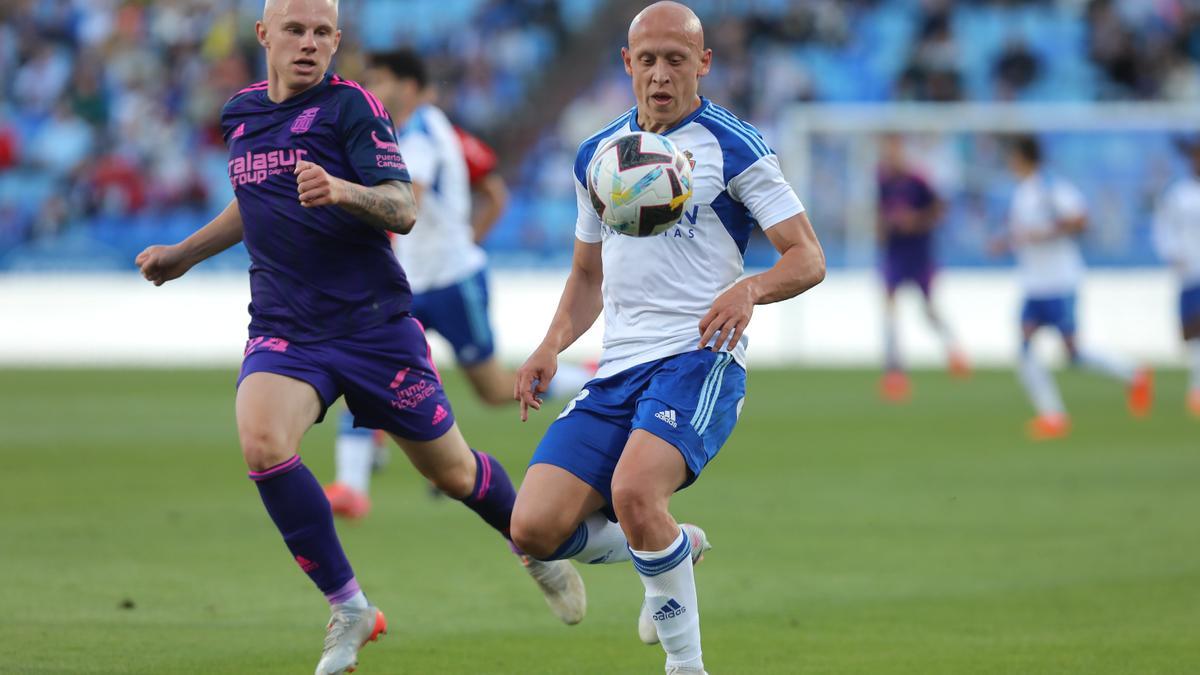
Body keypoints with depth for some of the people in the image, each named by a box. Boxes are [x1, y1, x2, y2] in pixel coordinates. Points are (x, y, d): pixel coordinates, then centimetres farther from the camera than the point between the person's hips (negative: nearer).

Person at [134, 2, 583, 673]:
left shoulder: (352, 106, -9)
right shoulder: (241, 112, 9)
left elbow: (403, 210, -18)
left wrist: (343, 191, -36)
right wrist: (184, 254, 30)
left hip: (374, 322, -4)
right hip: (283, 329, 4)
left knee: (450, 470, 7)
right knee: (262, 443, -25)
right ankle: (350, 610, -13)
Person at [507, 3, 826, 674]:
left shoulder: (733, 147, -2)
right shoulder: (597, 155, 16)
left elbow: (809, 258, -5)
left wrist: (749, 289, -25)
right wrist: (552, 347, 7)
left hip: (699, 356, -6)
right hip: (619, 369, 6)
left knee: (633, 491, -33)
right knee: (536, 529, -10)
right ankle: (675, 548, 18)